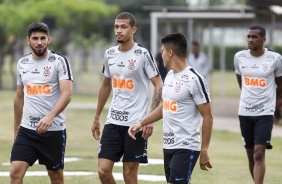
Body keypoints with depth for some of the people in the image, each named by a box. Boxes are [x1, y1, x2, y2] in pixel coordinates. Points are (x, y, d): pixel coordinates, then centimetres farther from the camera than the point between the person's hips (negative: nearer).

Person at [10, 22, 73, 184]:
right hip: (27, 130, 4)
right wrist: (16, 129, 22)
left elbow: (67, 93, -18)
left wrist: (50, 117, -32)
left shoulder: (59, 61, -6)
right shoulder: (22, 63, 10)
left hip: (53, 130, -3)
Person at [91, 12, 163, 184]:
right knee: (103, 170, -3)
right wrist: (97, 117, 22)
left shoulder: (143, 54, -9)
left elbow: (159, 86, -10)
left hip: (136, 123, -5)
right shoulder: (110, 54, 8)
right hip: (113, 121, 5)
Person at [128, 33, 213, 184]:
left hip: (186, 147, -9)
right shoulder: (170, 75, 11)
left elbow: (207, 117, -13)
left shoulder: (194, 79, -15)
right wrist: (141, 123, 19)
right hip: (168, 145, 9)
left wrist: (204, 150, -15)